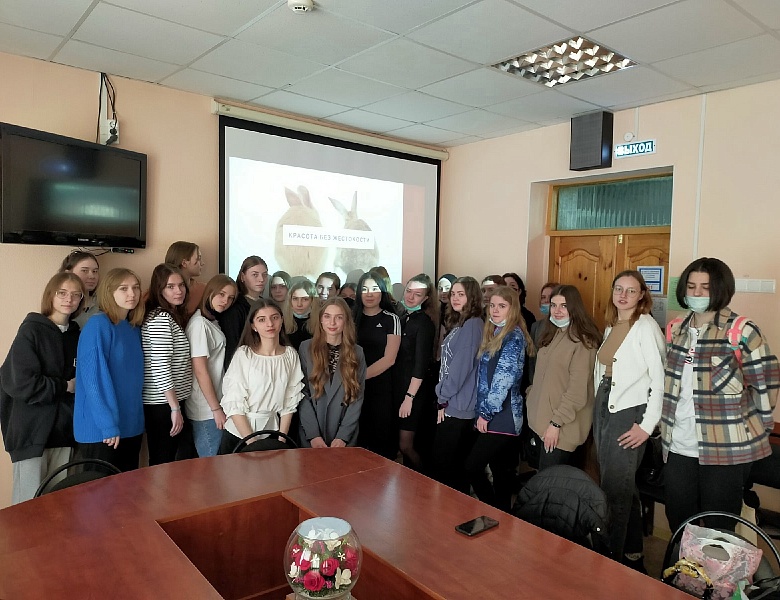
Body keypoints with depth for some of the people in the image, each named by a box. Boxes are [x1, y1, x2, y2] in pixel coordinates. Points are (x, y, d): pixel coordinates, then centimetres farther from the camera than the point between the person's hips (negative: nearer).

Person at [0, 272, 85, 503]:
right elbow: (21, 383, -16)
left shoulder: (76, 335, 11)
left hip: (64, 431, 5)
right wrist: (65, 387, -8)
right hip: (31, 431, -5)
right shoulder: (31, 330, -6)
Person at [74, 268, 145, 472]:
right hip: (101, 431, -7)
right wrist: (108, 425, -18)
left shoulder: (134, 328, 9)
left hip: (132, 426, 7)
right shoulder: (98, 325, -13)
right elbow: (94, 378, -17)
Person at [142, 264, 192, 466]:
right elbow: (161, 368, -22)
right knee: (162, 464, 2)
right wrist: (175, 408, -20)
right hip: (162, 403, -9)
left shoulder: (173, 316, 12)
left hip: (168, 401, 9)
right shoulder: (160, 319, -16)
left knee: (165, 462, 17)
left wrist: (176, 404, 15)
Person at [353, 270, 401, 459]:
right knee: (356, 438, 4)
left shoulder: (391, 319, 0)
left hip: (381, 388, -2)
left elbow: (389, 359, -7)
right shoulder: (353, 317, 9)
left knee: (381, 438, 2)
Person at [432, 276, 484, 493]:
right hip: (453, 404, 9)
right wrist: (443, 397, 13)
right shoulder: (459, 324, 15)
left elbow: (462, 365, -19)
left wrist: (443, 398, -12)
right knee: (457, 465, 16)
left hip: (457, 406, -9)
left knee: (443, 466, -1)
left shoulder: (472, 324, -14)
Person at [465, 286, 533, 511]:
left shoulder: (514, 336, -12)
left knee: (472, 466, -7)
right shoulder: (493, 333, 15)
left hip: (502, 416, -8)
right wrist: (483, 412, 11)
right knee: (501, 472, 13)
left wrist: (486, 413, -14)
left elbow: (504, 379, -19)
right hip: (496, 416, 8)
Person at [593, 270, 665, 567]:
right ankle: (632, 553, 31)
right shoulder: (611, 328, 12)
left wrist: (648, 425, -17)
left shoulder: (646, 326, -12)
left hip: (629, 413, -8)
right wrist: (599, 406, 12)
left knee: (615, 490, -3)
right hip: (603, 408, 8)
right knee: (624, 488, 17)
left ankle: (612, 557, 11)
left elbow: (660, 379, -17)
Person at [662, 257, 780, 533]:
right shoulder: (676, 330, 8)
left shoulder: (741, 331, -9)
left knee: (718, 528, 8)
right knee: (678, 521, 16)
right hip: (677, 446, 5)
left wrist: (756, 427, -2)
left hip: (725, 449, -5)